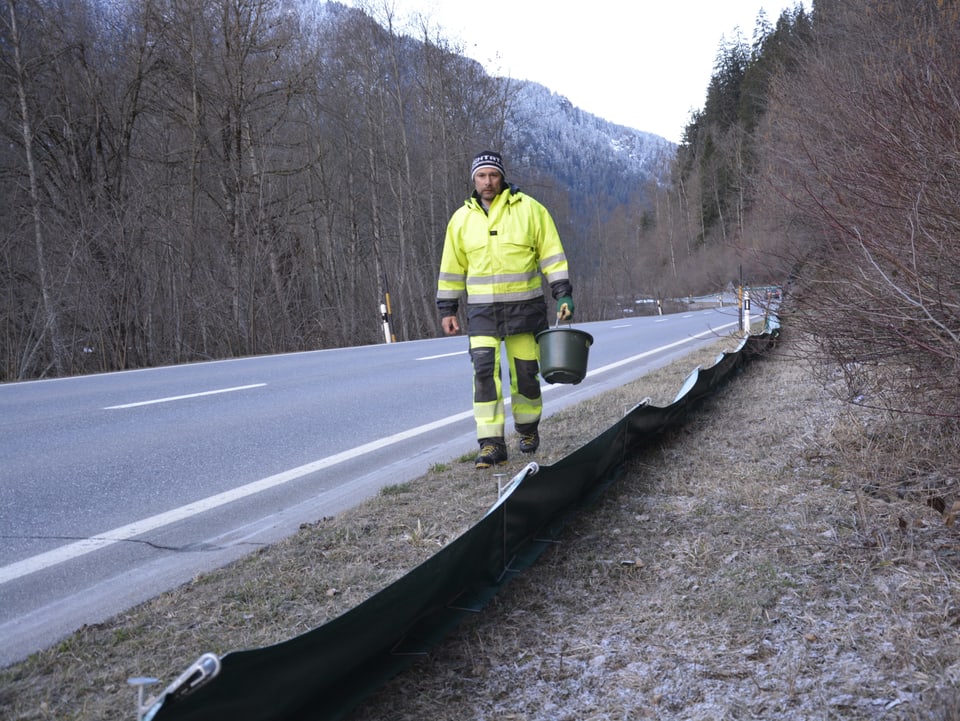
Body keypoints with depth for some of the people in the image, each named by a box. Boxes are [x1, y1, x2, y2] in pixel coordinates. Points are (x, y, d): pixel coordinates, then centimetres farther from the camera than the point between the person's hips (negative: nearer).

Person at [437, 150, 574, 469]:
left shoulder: (529, 209, -2)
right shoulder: (462, 218, 6)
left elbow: (552, 255, 0)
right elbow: (452, 269, 12)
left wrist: (563, 295, -6)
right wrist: (447, 309, 10)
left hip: (524, 306, -1)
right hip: (482, 309, 1)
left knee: (525, 372, 5)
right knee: (485, 370, -11)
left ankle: (528, 429, 30)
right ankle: (491, 443, -9)